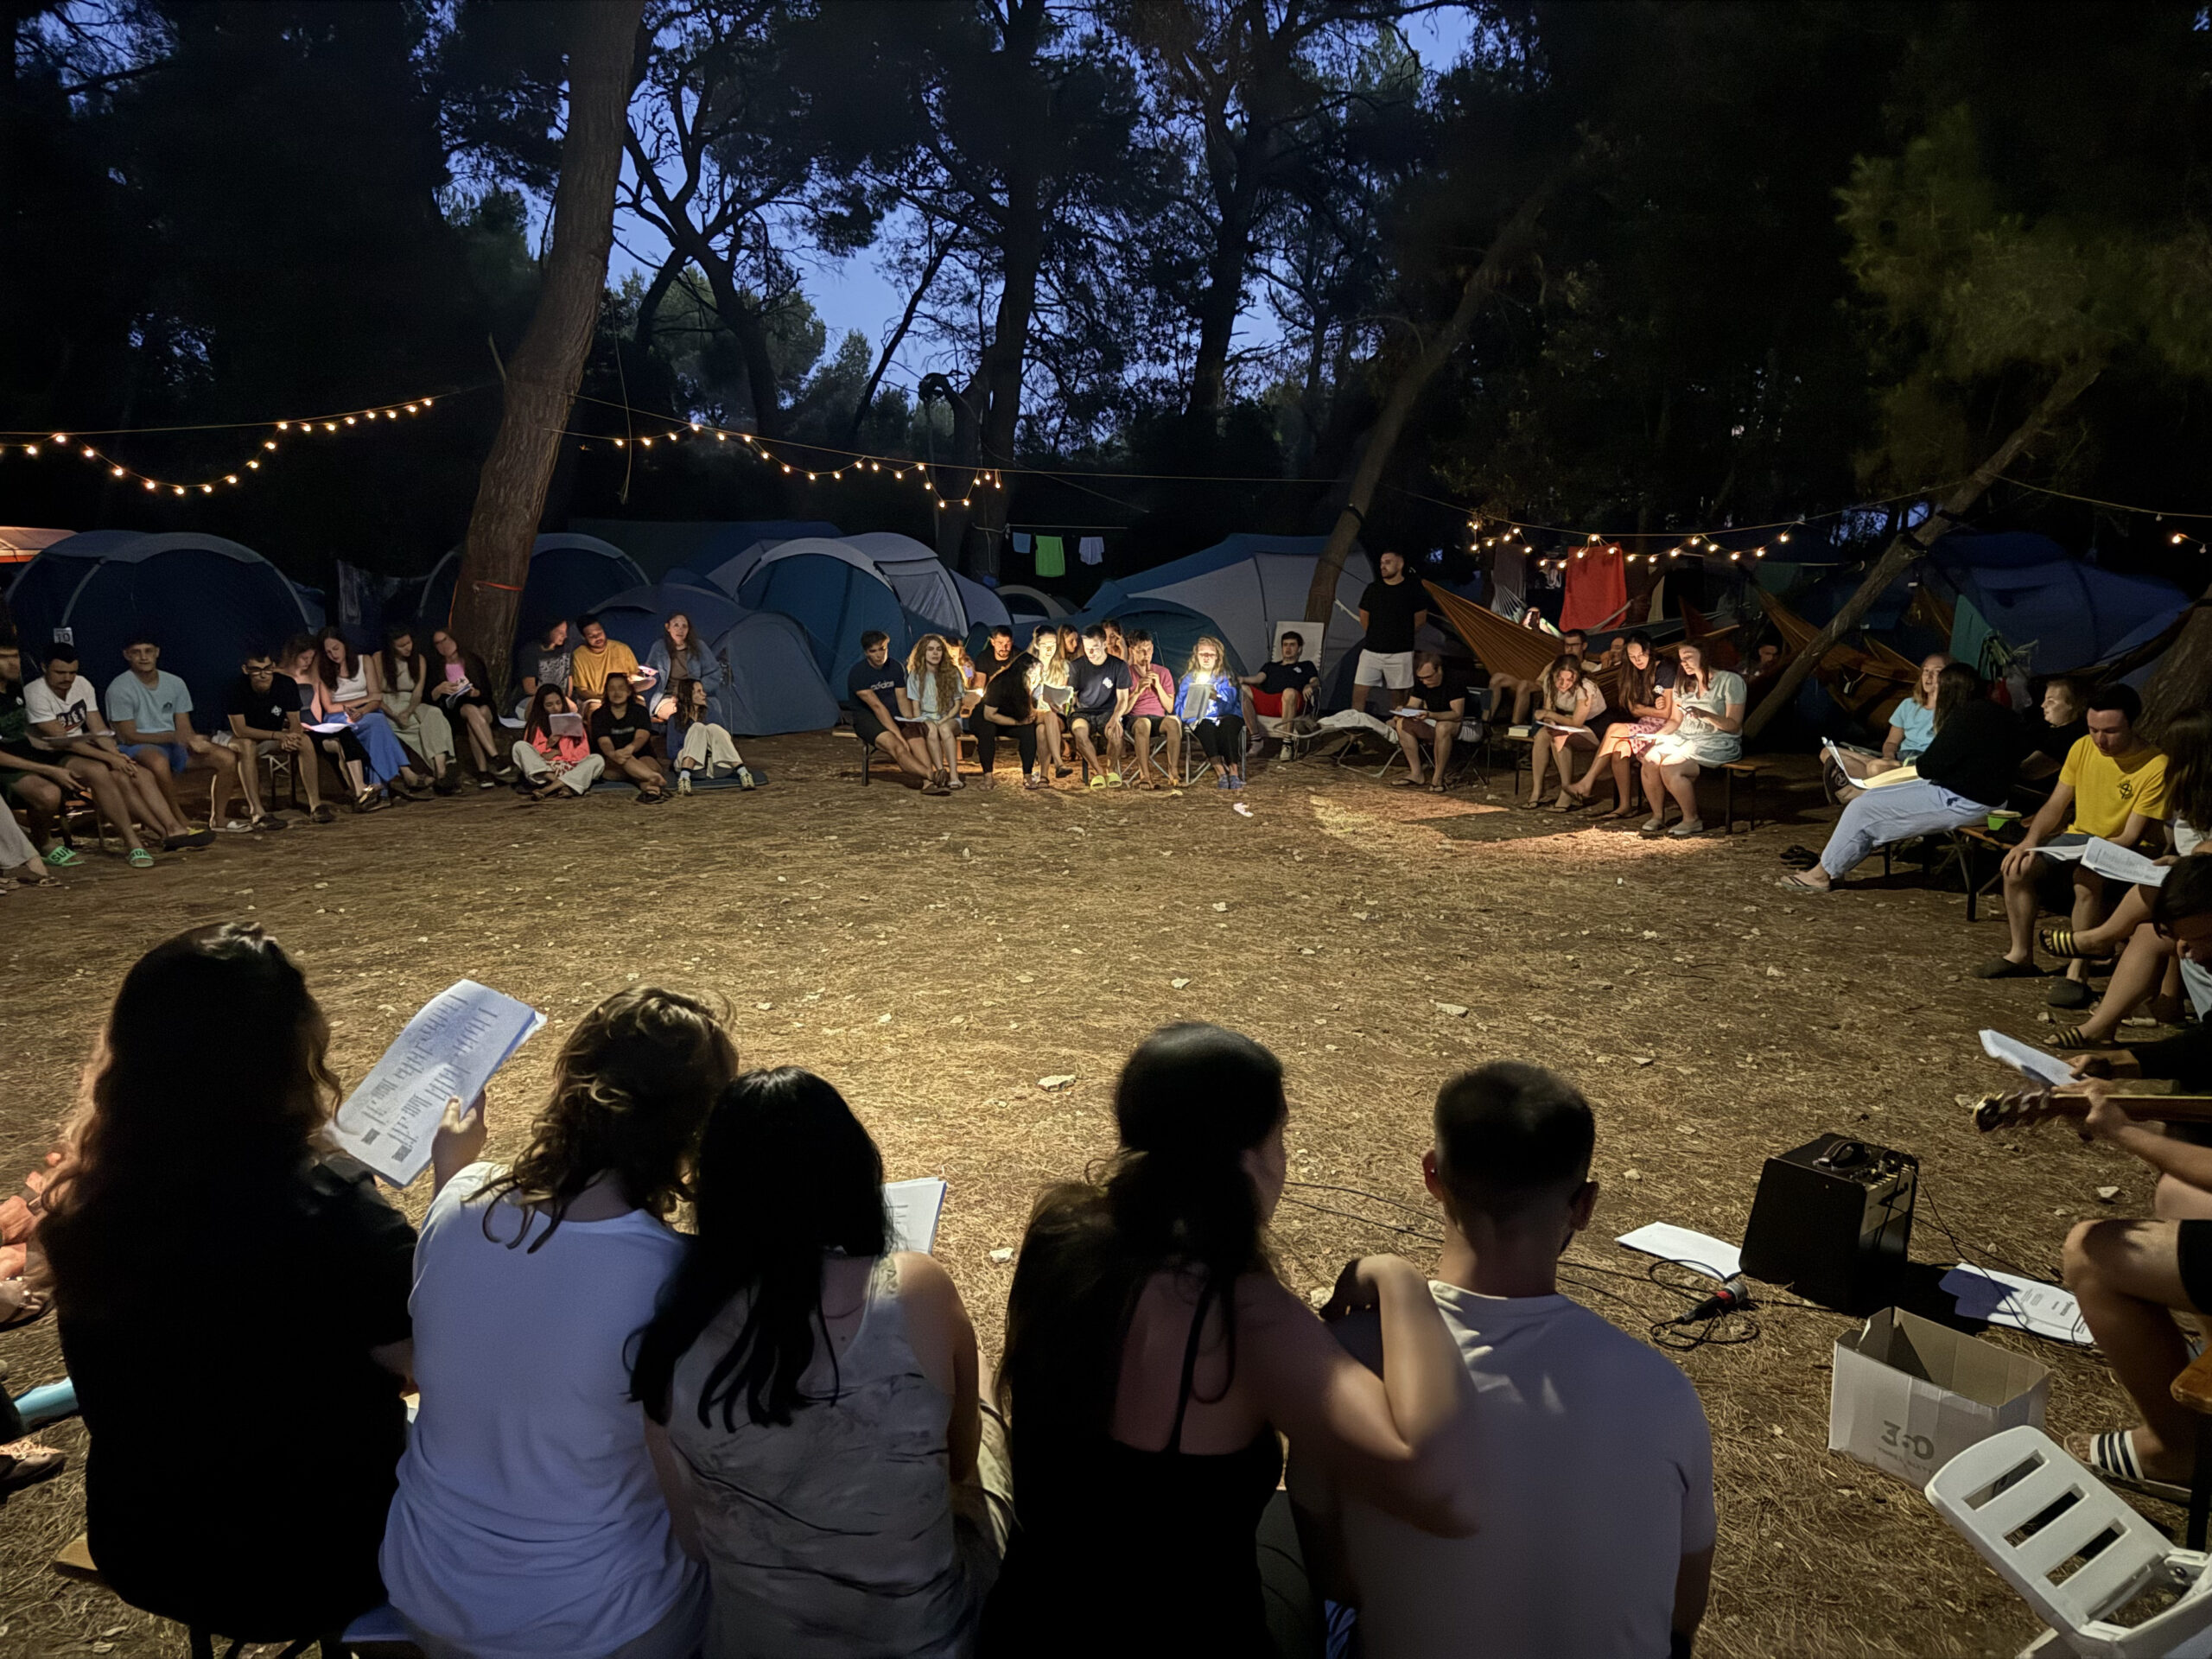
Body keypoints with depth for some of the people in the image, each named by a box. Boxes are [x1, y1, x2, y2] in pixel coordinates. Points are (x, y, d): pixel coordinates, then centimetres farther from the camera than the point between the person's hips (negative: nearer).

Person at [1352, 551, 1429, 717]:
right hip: (1371, 651, 3)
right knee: (1359, 692, -5)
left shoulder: (1413, 589, -2)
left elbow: (1420, 619, 7)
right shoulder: (1373, 588, 6)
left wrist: (1402, 637, 12)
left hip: (1400, 653, -3)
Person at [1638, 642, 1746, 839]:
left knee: (1670, 768, -30)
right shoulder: (1683, 683, 18)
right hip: (1683, 738, 7)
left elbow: (1734, 725, -12)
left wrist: (1705, 715, -28)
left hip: (1718, 743, -7)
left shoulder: (1730, 680, -5)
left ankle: (1692, 821, -13)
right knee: (1650, 761, -22)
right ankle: (1657, 816, -9)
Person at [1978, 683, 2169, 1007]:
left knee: (2087, 878, -37)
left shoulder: (2156, 767, -18)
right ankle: (2021, 955, -5)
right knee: (2018, 867, -21)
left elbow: (2130, 838, -18)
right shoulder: (2083, 748, -1)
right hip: (2077, 838, 5)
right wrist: (2030, 841, -14)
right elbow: (2055, 806, 4)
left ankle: (2078, 973, -30)